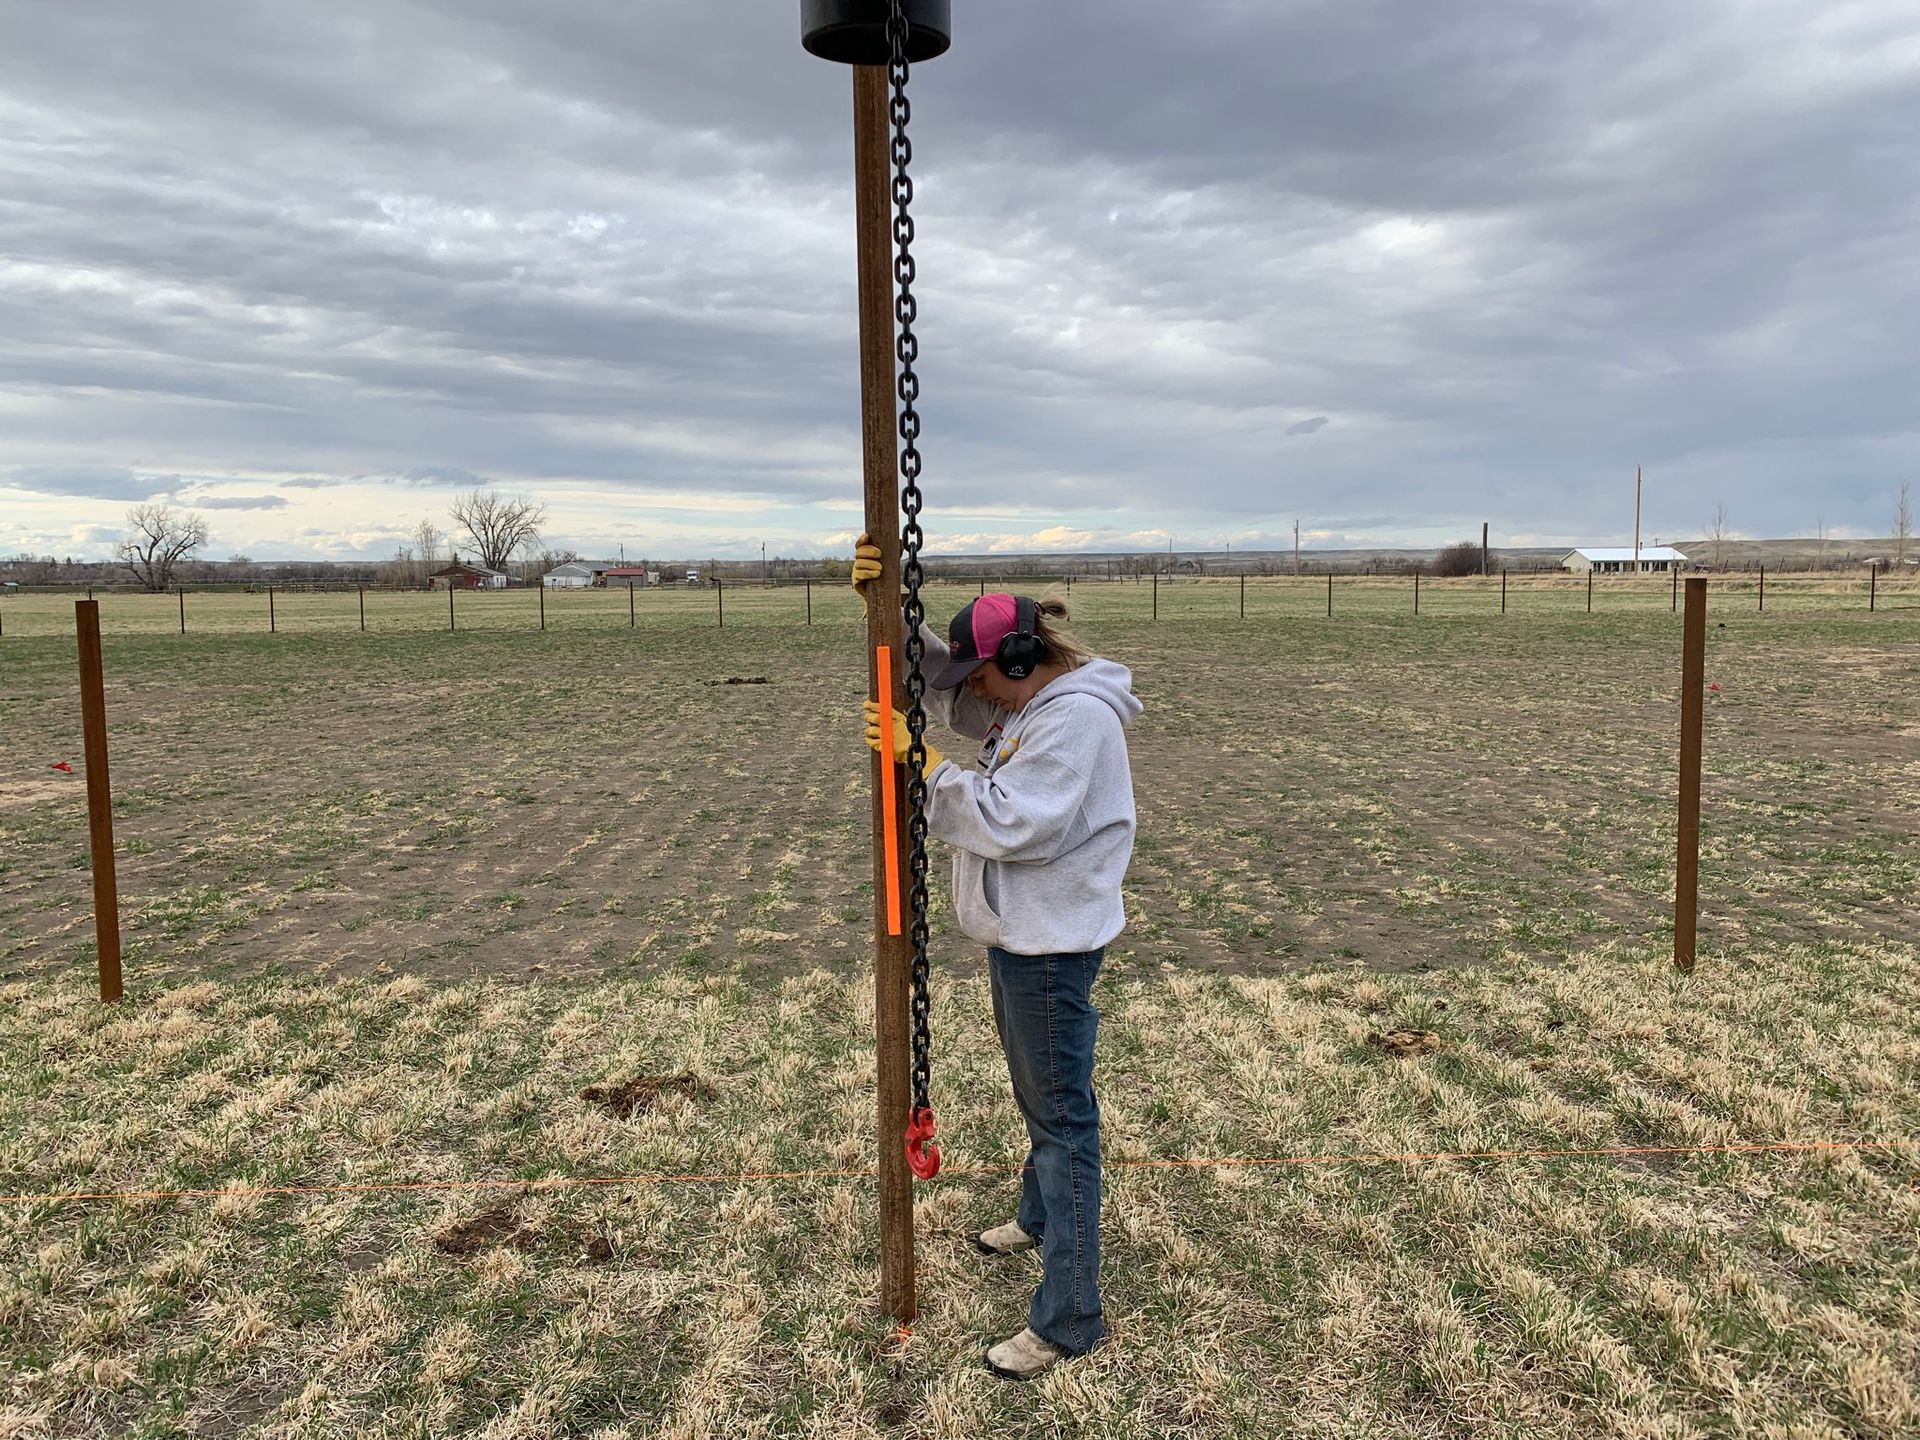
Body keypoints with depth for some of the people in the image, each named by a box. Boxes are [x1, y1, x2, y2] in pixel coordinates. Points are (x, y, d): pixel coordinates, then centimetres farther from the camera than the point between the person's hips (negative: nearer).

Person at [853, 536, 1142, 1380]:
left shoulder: (1077, 718, -22)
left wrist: (916, 758, -22)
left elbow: (1009, 822, -28)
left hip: (1053, 945, -10)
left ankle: (1067, 1317, 8)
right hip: (1017, 932, 10)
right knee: (1037, 1094, 27)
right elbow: (932, 671, 12)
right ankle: (1042, 1218, 50)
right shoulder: (1022, 702, 8)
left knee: (1061, 1115, -2)